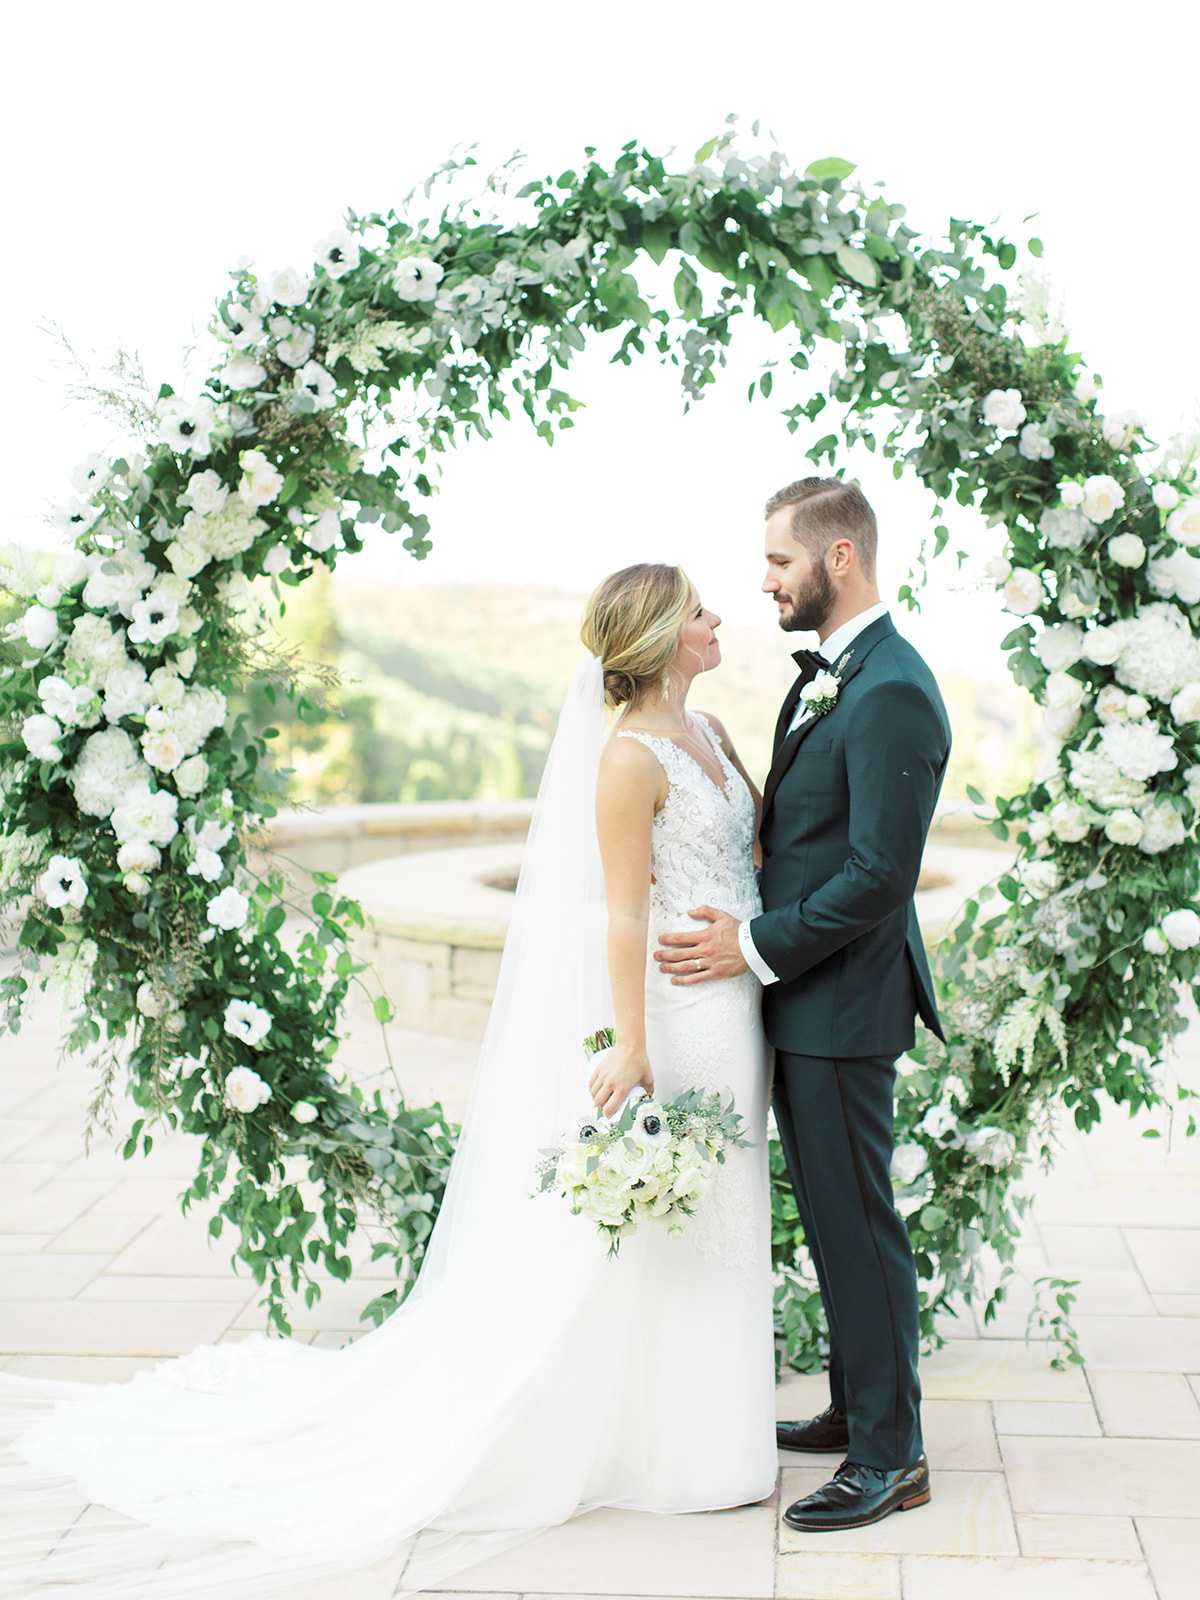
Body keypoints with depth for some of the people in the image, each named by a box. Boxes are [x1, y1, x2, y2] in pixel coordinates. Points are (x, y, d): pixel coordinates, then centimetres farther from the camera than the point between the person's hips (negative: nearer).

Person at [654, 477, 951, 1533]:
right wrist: (757, 934, 7)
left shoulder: (891, 693, -20)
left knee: (857, 1225, 0)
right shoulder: (826, 675, 13)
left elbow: (881, 872, -23)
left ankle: (891, 1457, 13)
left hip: (842, 1006, -10)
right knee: (833, 1218, 19)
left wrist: (757, 945, -18)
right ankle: (856, 1410, 33)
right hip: (802, 996, 10)